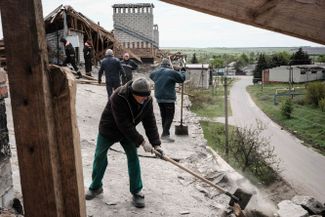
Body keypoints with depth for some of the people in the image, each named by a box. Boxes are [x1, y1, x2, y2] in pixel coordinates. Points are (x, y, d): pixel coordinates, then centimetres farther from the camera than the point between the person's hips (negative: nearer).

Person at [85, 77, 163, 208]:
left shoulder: (147, 100, -20)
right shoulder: (118, 97, -37)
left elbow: (150, 122, -16)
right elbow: (123, 124, -37)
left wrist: (156, 143, -25)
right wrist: (141, 141, -35)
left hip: (128, 132, 3)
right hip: (109, 129, -3)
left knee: (133, 158, -3)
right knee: (99, 157, 9)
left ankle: (136, 192, 10)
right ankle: (96, 187, 31)